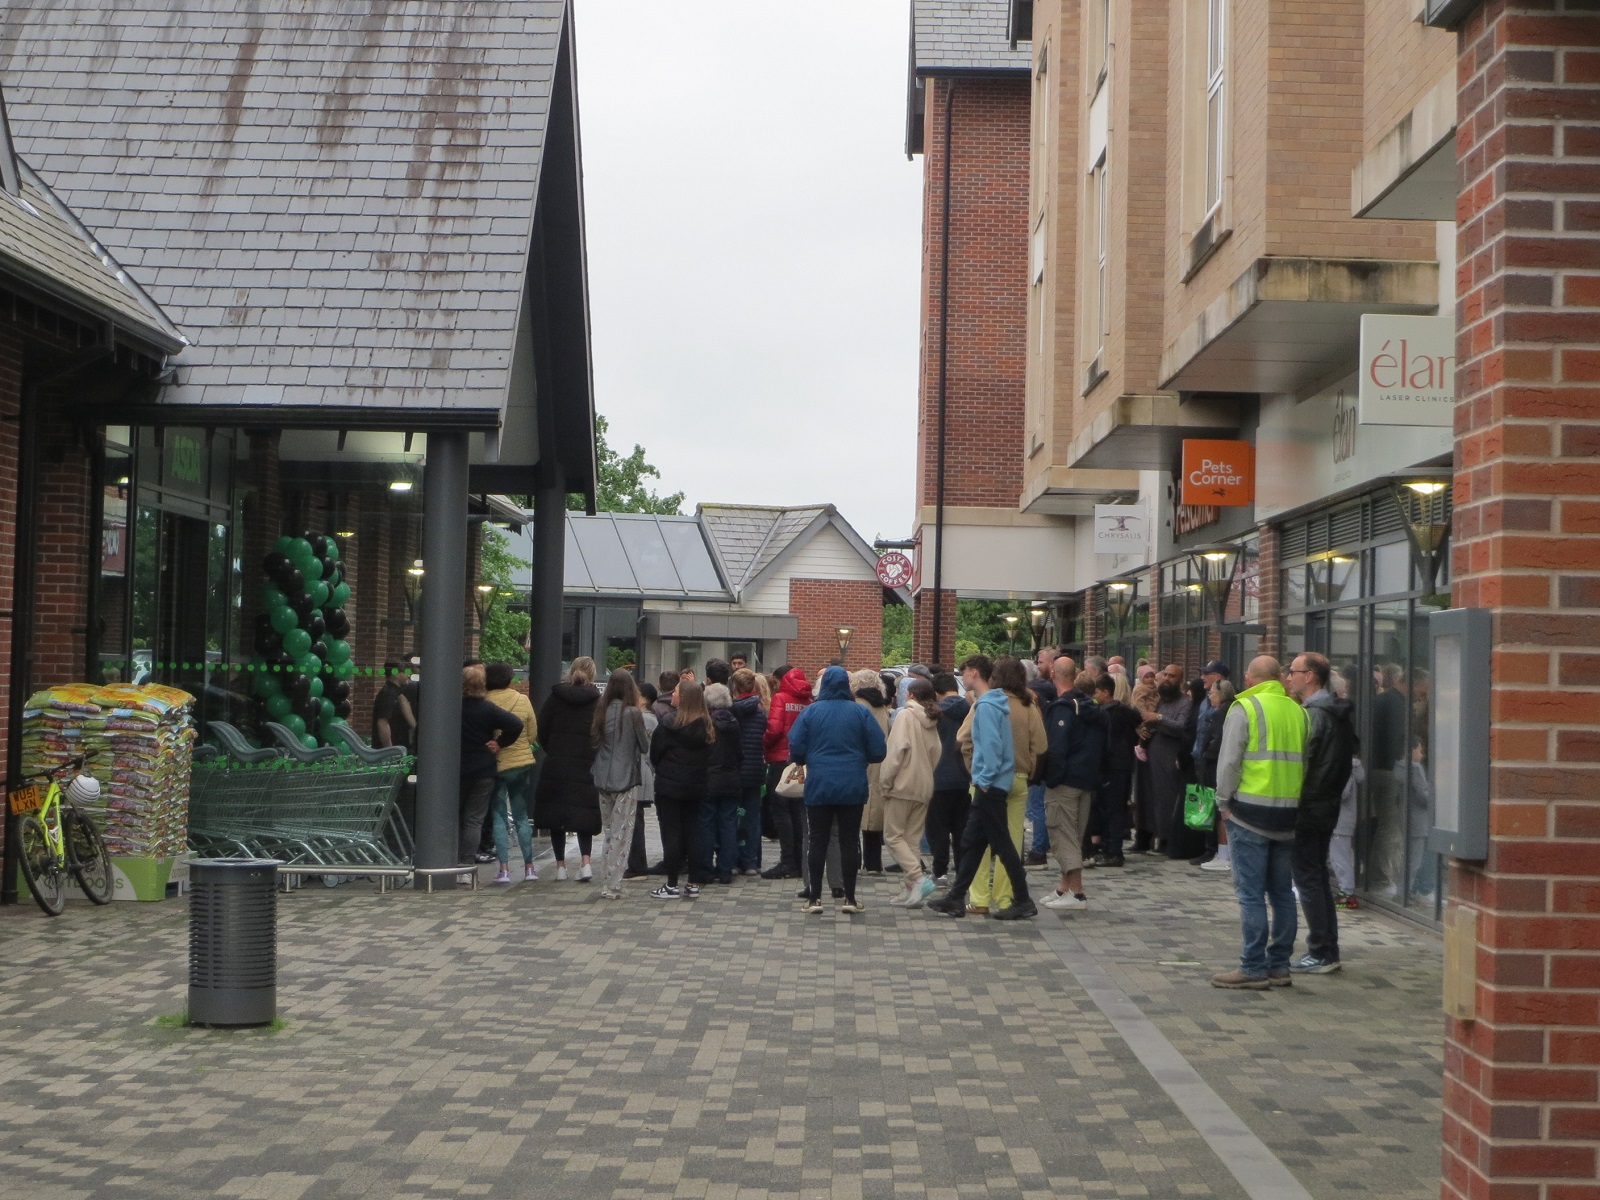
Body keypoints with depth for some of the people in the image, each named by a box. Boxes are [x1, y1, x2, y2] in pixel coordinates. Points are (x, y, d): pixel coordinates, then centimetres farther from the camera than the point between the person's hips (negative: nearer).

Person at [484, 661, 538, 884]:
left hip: (495, 765, -2)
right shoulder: (522, 700, -4)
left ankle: (504, 869, -2)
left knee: (499, 818, 5)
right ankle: (529, 867, 13)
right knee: (521, 817, 13)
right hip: (522, 764, 2)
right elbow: (533, 735, 2)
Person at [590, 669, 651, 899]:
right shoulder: (632, 713, -11)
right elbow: (645, 746, -4)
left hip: (603, 779, 5)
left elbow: (594, 740, 11)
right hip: (626, 779, -5)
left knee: (610, 832, 16)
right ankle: (613, 886, 0)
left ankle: (606, 883, 17)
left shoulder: (601, 712, 3)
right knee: (621, 834, 1)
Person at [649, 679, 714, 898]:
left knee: (671, 834, 1)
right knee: (692, 834, 10)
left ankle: (672, 885, 3)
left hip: (669, 787, -5)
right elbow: (708, 758, 7)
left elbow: (654, 756, -4)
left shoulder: (668, 727, -15)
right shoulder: (706, 728, 0)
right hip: (695, 788, 5)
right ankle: (693, 884, 12)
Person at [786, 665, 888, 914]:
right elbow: (878, 751, -5)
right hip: (852, 788, 0)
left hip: (819, 787, 0)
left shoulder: (810, 712, -4)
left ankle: (814, 897, 6)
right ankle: (850, 898, 8)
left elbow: (795, 750, -6)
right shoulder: (861, 713, -4)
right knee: (850, 841, 7)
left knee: (818, 841, 6)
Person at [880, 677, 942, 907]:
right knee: (913, 839, 11)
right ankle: (912, 890, 9)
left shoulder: (905, 715, -9)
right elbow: (936, 753, 12)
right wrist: (926, 774, 16)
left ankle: (918, 878, -18)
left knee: (893, 836, -2)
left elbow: (897, 750, -16)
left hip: (903, 785, -7)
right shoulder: (931, 720, 12)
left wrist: (886, 781, -11)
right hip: (924, 787, 7)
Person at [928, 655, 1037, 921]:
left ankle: (1023, 902, 0)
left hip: (990, 787, -10)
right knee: (971, 842, 13)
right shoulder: (997, 703, 14)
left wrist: (986, 779, -17)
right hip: (990, 786, 10)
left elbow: (991, 745, -23)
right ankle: (956, 899, 18)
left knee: (1002, 844, -4)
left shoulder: (986, 706, -16)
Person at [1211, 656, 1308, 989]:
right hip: (1288, 813, 6)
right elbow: (1305, 763, 14)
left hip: (1250, 811, -6)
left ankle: (1253, 968, -3)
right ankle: (1280, 966, 15)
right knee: (1282, 892, 11)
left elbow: (1229, 762, -10)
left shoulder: (1244, 709, -7)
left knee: (1251, 892, -3)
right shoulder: (1298, 712, 10)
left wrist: (1224, 802, 0)